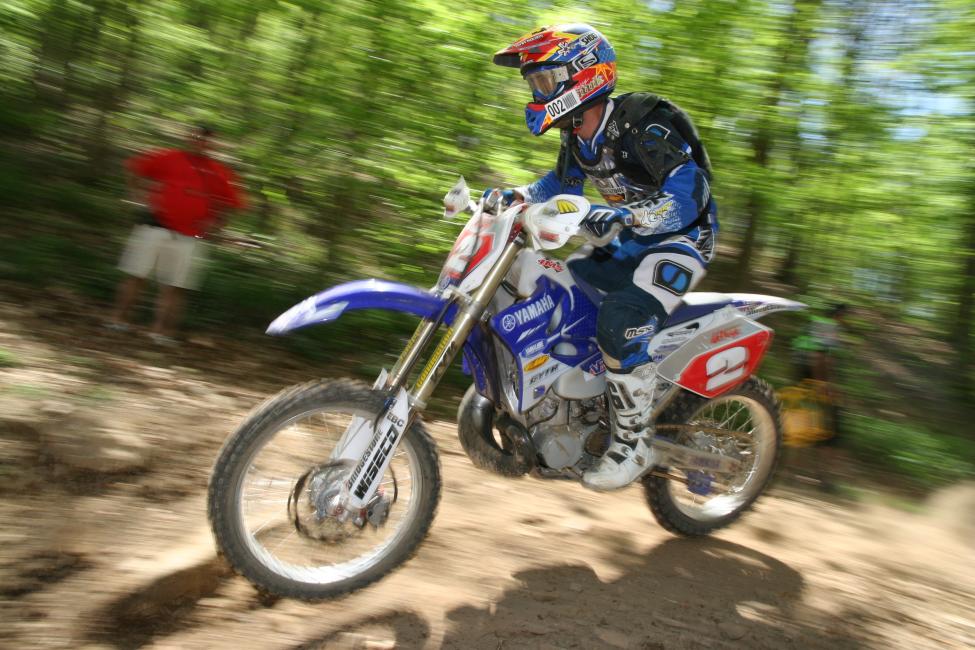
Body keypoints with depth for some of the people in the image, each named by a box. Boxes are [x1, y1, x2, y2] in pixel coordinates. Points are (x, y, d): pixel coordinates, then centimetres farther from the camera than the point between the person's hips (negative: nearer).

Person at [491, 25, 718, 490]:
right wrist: (514, 196, -3)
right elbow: (559, 184, 17)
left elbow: (688, 198, -31)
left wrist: (624, 215, -46)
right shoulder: (577, 137, 2)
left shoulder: (645, 126, -24)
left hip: (683, 238, -9)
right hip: (632, 242, 9)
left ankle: (634, 443, -16)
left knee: (621, 320, -32)